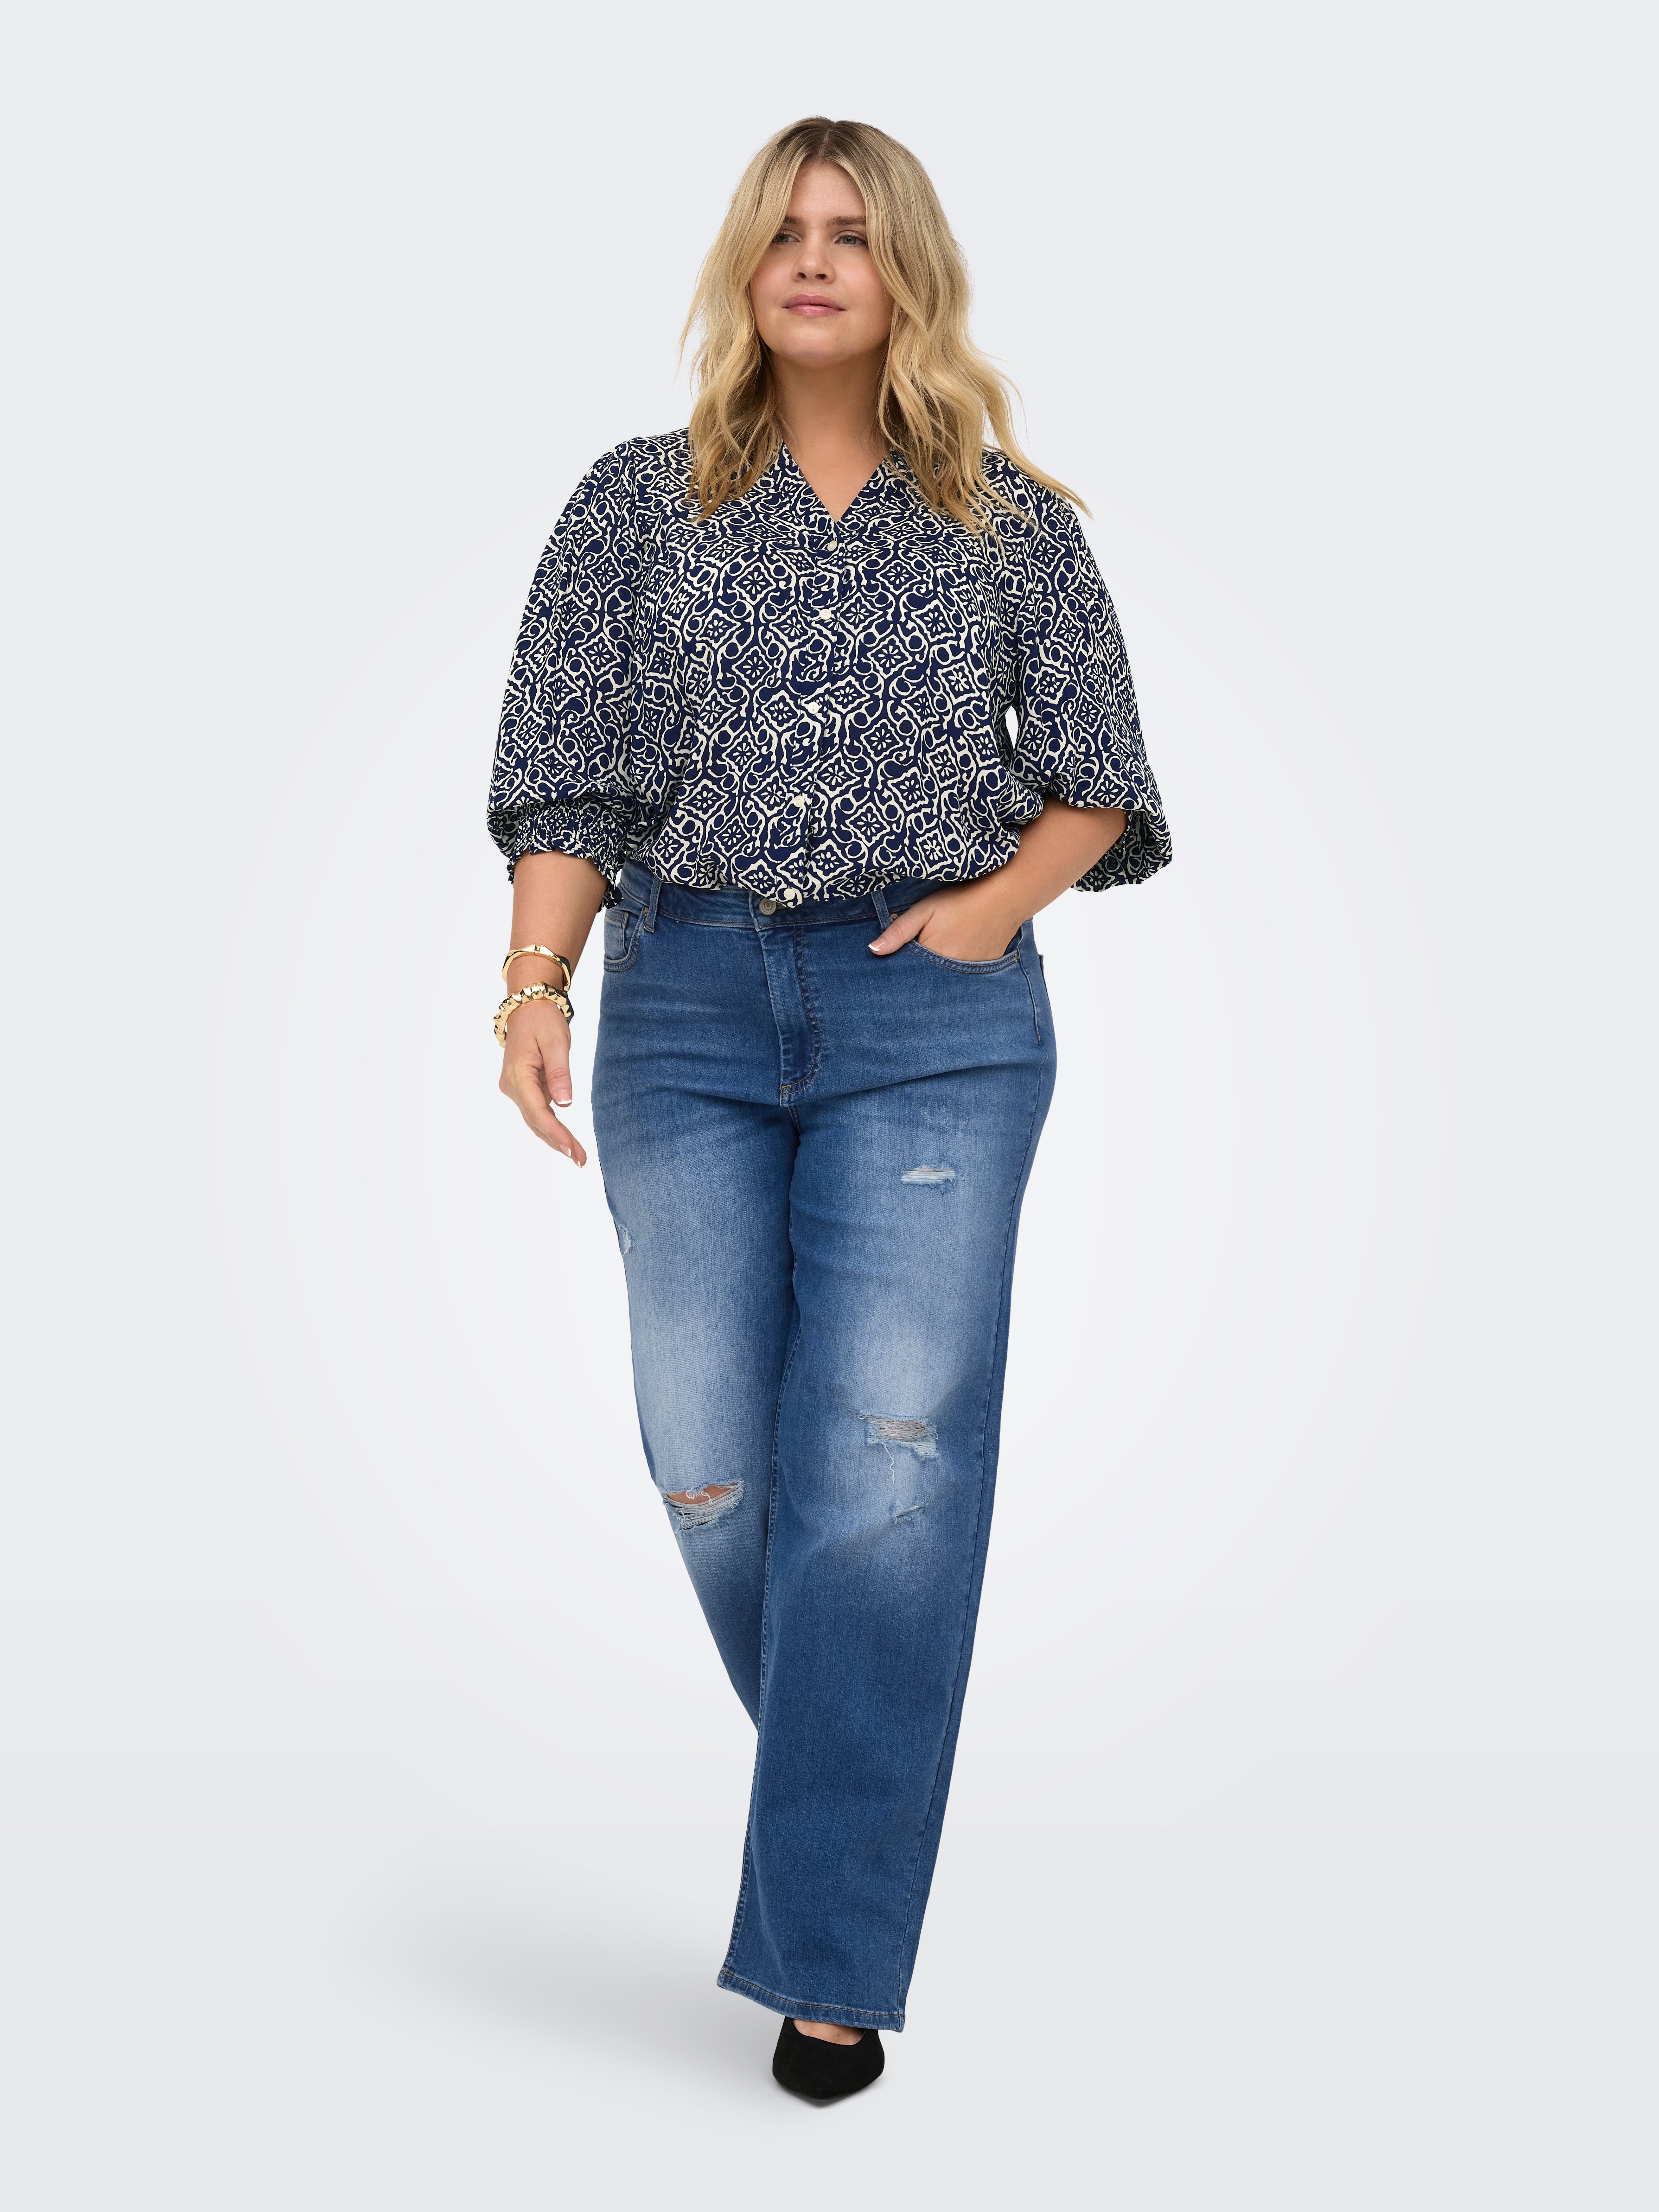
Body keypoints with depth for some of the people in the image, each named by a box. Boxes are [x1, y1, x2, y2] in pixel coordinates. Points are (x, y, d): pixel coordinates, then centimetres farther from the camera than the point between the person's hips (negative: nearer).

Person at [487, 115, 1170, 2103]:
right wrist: (535, 986, -9)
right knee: (711, 1461, 4)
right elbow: (564, 772, 5)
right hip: (688, 999, 2)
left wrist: (1000, 901, -4)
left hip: (934, 1012, -1)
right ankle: (848, 1779, 32)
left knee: (891, 1457, -9)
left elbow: (1100, 776, 14)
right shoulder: (642, 503, 10)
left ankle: (829, 1958, 0)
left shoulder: (1009, 521, 9)